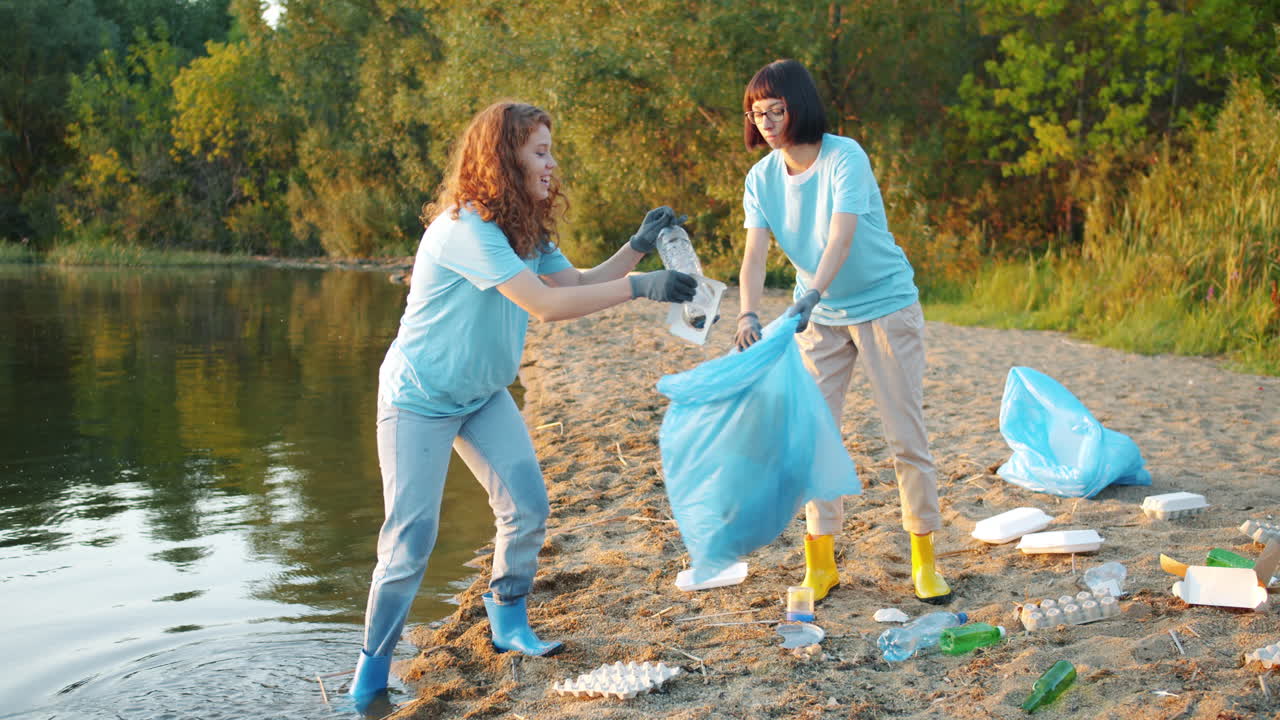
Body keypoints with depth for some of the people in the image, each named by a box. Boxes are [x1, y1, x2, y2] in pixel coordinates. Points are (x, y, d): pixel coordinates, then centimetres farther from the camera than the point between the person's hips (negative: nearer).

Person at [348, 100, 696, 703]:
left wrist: (638, 246, -10)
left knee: (527, 506, -3)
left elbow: (576, 284, 0)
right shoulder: (466, 228, -28)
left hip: (483, 395, 8)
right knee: (411, 537, -8)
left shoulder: (529, 229, 2)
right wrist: (639, 287, -33)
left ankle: (508, 623, 18)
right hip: (420, 398, -8)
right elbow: (547, 304, -34)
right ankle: (371, 669, 7)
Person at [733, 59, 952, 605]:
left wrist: (810, 295, -49)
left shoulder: (844, 157, -20)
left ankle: (924, 558, 11)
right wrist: (748, 314, -34)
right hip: (818, 315, 5)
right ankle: (820, 563, 11)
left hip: (885, 304, -5)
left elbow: (842, 235, -33)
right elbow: (755, 253, -15)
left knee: (907, 434, 0)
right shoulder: (762, 178, -4)